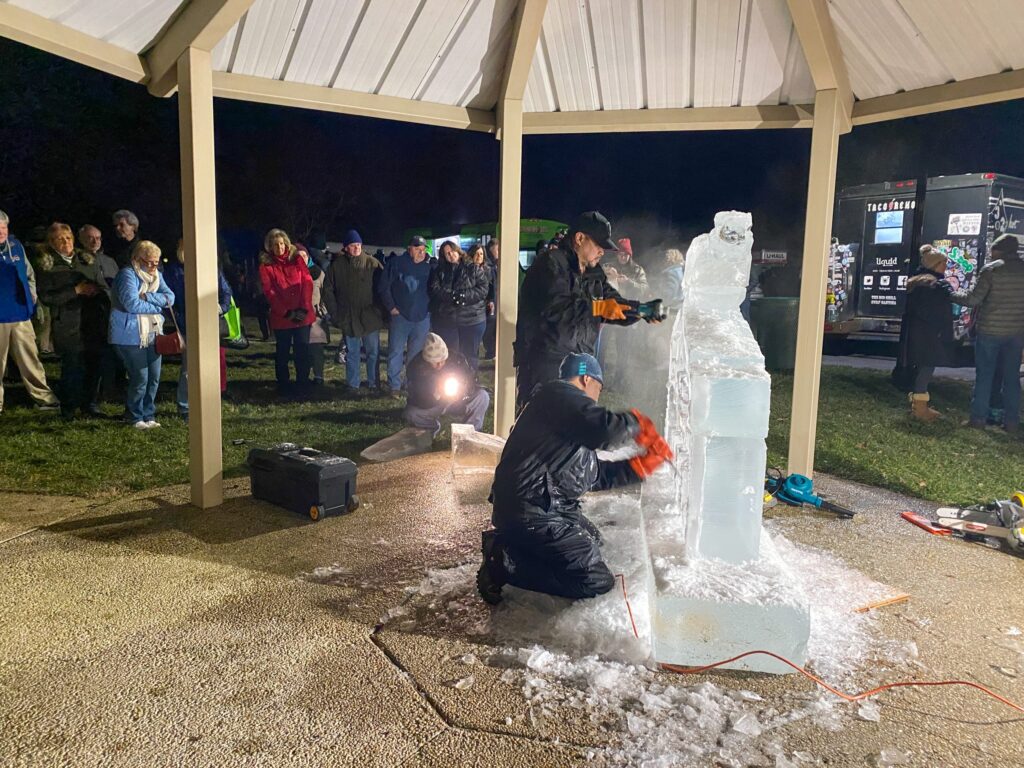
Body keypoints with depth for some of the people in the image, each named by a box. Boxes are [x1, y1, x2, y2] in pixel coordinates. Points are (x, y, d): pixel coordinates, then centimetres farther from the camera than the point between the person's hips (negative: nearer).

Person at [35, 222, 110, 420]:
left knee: (94, 364, 6)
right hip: (68, 326, -4)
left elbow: (104, 287, 18)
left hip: (94, 323, 4)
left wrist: (95, 291, -4)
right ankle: (68, 409, 9)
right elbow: (46, 296, -8)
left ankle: (89, 403, 20)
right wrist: (76, 290, -13)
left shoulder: (88, 261, 14)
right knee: (72, 367, -4)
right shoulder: (47, 266, 1)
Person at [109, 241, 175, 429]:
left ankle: (148, 415, 20)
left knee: (154, 378, 7)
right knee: (140, 378, -6)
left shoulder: (156, 275, 12)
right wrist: (158, 306, -9)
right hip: (131, 336, -7)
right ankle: (134, 417, 10)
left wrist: (148, 297, -16)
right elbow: (132, 304, -22)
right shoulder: (127, 274, -11)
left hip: (152, 334, 7)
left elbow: (170, 298, 0)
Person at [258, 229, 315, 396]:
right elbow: (269, 292, -5)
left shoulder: (297, 258, 6)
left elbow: (307, 282, 0)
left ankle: (303, 383, 18)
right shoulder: (266, 266, 1)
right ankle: (283, 385, 19)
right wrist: (286, 312, -13)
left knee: (303, 351, 6)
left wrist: (304, 308, -10)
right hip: (281, 317, -1)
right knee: (282, 352, 8)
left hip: (302, 315, 1)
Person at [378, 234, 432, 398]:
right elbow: (383, 287, -2)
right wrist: (391, 307, -5)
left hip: (422, 317, 3)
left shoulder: (428, 267, 7)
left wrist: (430, 307, 5)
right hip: (400, 316, -3)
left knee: (417, 354, 10)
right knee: (396, 352, 0)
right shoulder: (396, 263, -3)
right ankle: (395, 386, 9)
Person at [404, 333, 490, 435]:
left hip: (457, 402, 1)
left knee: (483, 396, -22)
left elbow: (472, 384, -12)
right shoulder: (416, 365, -24)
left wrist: (460, 390, -34)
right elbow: (417, 400, -24)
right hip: (429, 406, -1)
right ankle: (433, 428, 2)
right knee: (411, 414, -31)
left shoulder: (457, 358, -19)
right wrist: (436, 394, -41)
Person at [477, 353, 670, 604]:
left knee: (591, 539, 33)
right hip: (531, 511, -11)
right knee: (597, 581, -12)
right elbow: (603, 429, -28)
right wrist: (635, 423, -6)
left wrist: (641, 464, 20)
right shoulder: (563, 396, -9)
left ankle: (511, 544, 15)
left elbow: (593, 475, 24)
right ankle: (504, 562, -7)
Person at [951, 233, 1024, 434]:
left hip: (990, 330, -4)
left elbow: (972, 299, -11)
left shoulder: (991, 269, -10)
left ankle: (978, 418, 5)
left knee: (984, 375, 4)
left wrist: (952, 294, 4)